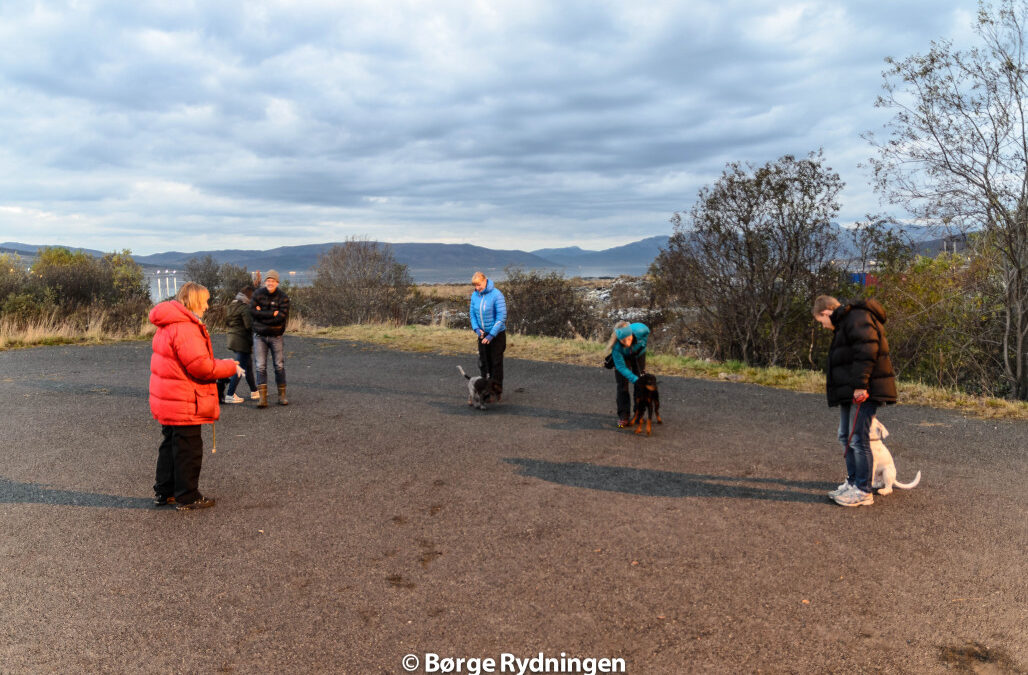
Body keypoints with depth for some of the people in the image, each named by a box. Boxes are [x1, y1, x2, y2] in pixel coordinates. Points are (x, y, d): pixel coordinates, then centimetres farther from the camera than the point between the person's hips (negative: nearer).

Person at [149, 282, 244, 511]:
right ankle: (187, 497, 13)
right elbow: (200, 366, -25)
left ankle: (163, 492, 32)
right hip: (184, 405, -10)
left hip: (168, 401, 11)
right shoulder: (184, 328, -21)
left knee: (170, 445, 21)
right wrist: (230, 367, -12)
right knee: (188, 449, 2)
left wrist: (219, 364, 7)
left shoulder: (168, 325, 13)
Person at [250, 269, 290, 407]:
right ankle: (262, 397, -2)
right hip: (260, 336, 1)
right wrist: (272, 314, -16)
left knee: (279, 366, 5)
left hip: (276, 336, -1)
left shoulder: (283, 297, -5)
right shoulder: (258, 294, 0)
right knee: (261, 366, -3)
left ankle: (282, 396, 14)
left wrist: (262, 314, -14)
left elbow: (282, 316, -16)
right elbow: (253, 312, -12)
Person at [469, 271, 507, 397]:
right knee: (483, 362, 9)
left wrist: (491, 335, -21)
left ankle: (497, 390, 9)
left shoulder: (496, 295, -18)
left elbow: (501, 317, -18)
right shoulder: (474, 295, 0)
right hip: (483, 334, 5)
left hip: (497, 334, -5)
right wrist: (476, 329, -8)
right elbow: (473, 314, 10)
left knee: (496, 362, 0)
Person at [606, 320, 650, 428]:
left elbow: (647, 331, -14)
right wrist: (634, 379, -43)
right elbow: (621, 367, -34)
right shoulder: (616, 346, -42)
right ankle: (623, 417, 0)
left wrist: (642, 345, -8)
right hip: (622, 356, -2)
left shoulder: (639, 330, -41)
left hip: (638, 354, 2)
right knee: (622, 385, -6)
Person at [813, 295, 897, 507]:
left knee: (858, 439, -8)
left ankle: (863, 491, -1)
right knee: (846, 437, 16)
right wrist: (833, 381, 27)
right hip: (850, 391, 11)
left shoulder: (857, 318, -11)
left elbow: (866, 350, -22)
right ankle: (852, 483, 25)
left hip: (864, 391, -11)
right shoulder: (844, 323, 22)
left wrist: (860, 384, -26)